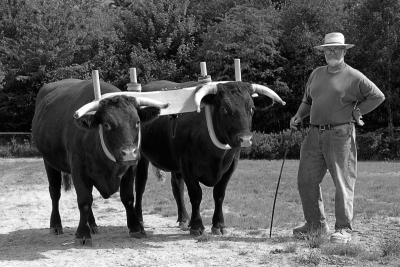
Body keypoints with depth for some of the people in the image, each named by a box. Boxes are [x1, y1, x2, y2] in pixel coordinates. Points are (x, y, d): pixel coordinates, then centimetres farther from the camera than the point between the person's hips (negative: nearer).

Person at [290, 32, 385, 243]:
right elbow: (307, 101, 26)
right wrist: (298, 116, 8)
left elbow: (377, 97, 1)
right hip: (314, 134, 6)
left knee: (343, 181, -4)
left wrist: (355, 112, -1)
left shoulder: (353, 77, -2)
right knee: (306, 180, 6)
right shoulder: (316, 74, 16)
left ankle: (344, 229, 2)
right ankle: (316, 225, 19)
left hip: (340, 135, -6)